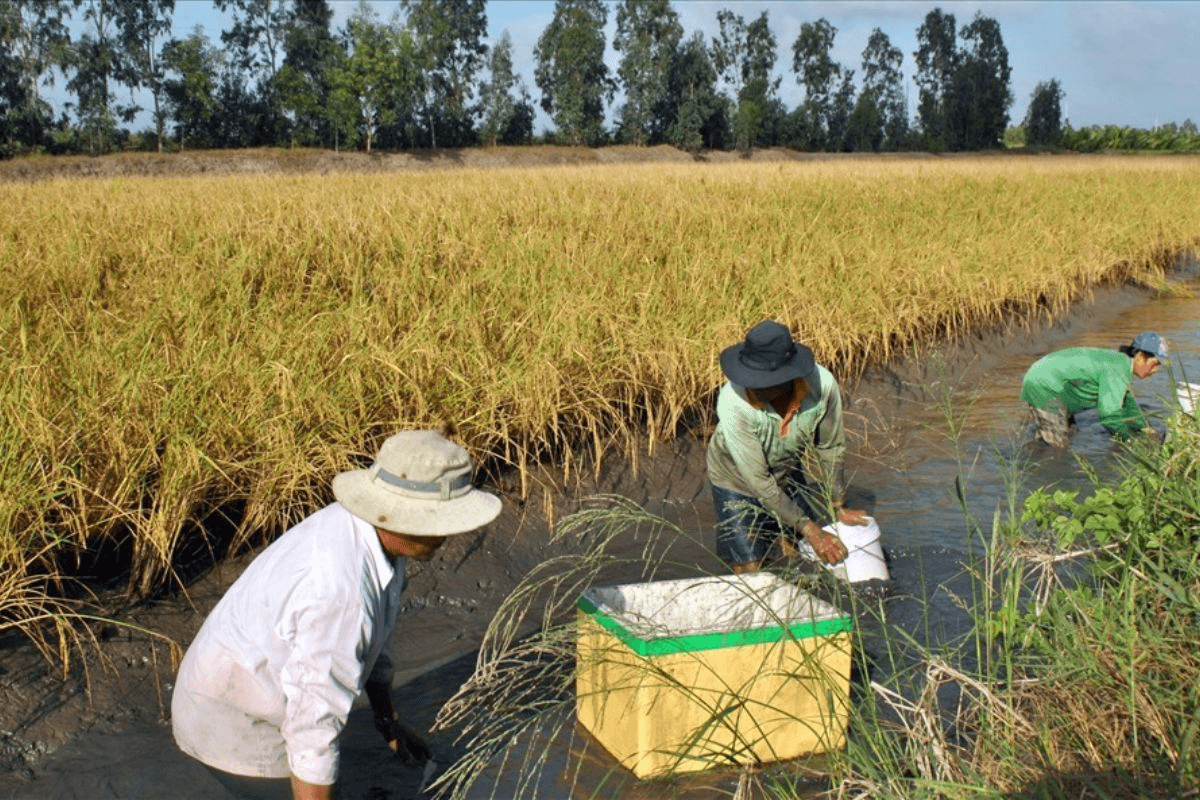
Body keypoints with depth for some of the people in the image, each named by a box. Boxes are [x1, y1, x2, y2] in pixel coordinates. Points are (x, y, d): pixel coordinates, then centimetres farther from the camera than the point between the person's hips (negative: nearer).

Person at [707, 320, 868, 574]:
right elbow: (757, 480, -31)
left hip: (788, 472, 3)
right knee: (749, 571, -2)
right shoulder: (733, 402, -39)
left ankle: (777, 534, 36)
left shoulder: (822, 384, -31)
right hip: (737, 478, -3)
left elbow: (831, 448, -10)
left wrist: (836, 507, -1)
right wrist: (810, 530, -29)